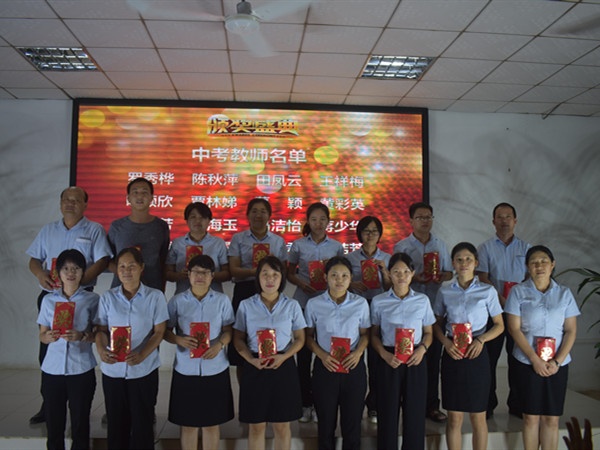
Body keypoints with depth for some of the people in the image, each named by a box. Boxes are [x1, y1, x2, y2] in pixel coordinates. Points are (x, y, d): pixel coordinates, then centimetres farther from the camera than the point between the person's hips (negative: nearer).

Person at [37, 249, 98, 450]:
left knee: (80, 423, 6)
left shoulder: (92, 299, -2)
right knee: (53, 422, 8)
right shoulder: (48, 300, 6)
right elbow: (42, 334, 9)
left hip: (81, 370, -2)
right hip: (52, 370, 2)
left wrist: (82, 336, -19)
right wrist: (48, 336, -12)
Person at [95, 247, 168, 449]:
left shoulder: (155, 296, -5)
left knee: (142, 421, 7)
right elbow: (101, 329, 2)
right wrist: (101, 350, -19)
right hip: (113, 370, 2)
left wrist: (142, 354, -22)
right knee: (116, 421, 13)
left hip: (144, 370, -2)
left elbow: (159, 332, -7)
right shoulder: (107, 297, 2)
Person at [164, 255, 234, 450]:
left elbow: (228, 330, 1)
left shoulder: (222, 300, -1)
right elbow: (166, 331, 1)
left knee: (212, 422, 13)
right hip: (186, 369, 0)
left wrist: (219, 344, -19)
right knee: (188, 423, 12)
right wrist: (179, 340, -19)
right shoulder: (177, 301, -2)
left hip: (215, 369, 0)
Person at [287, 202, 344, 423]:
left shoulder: (336, 246, 4)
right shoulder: (298, 245, 2)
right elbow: (290, 273, 7)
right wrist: (301, 283, -11)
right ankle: (305, 403, 18)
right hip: (304, 302, 0)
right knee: (303, 353, 5)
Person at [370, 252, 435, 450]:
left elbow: (428, 333, 9)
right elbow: (374, 335, 4)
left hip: (415, 360, 1)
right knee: (388, 413, 5)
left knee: (415, 412, 6)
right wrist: (384, 354, -12)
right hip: (389, 361, -1)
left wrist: (422, 349, -10)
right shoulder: (378, 301, 0)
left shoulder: (422, 300, 3)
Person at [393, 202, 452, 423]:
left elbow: (449, 272, 16)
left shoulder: (441, 245, 13)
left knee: (433, 356, 6)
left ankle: (432, 405, 17)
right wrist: (414, 278, -16)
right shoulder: (401, 246, 3)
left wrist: (442, 277, -6)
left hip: (435, 305, 3)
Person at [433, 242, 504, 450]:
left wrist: (481, 340, -13)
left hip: (477, 355, -1)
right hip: (452, 355, 1)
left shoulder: (487, 291, -1)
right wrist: (445, 342, -9)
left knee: (478, 417, 7)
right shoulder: (445, 292, 3)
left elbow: (499, 325, 4)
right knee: (454, 418, 7)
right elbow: (437, 323, 10)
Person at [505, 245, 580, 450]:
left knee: (551, 418, 5)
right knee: (531, 416, 4)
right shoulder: (518, 292, -1)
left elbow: (571, 331, 2)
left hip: (558, 364, 2)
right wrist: (535, 359, -13)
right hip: (528, 362, -2)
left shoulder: (564, 293, 4)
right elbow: (514, 328, -6)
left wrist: (557, 361, -9)